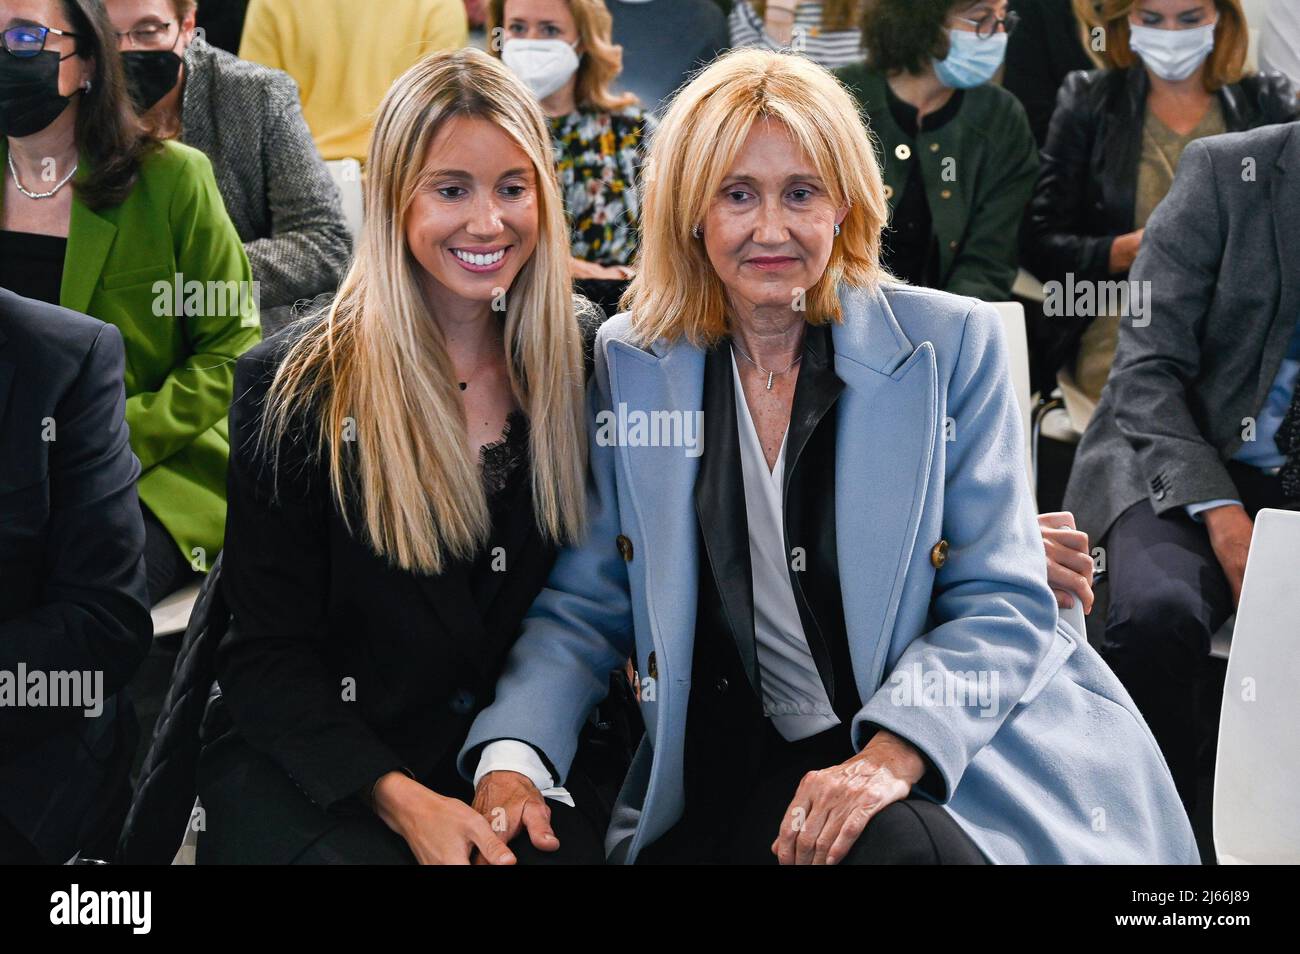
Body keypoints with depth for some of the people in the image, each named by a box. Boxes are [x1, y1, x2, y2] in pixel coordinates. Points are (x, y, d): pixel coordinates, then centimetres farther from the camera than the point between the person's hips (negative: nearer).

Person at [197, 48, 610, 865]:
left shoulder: (581, 362, 4)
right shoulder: (293, 387, -5)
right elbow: (269, 653, -5)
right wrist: (399, 797, -20)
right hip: (314, 764, -2)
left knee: (581, 846, -25)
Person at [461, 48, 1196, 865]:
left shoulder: (952, 346, -2)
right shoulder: (629, 365, 5)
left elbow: (1001, 604, -4)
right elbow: (584, 607, 8)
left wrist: (888, 758, -21)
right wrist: (514, 757, -11)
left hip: (957, 741, 0)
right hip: (748, 770, 1)